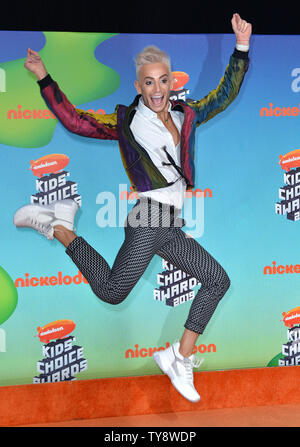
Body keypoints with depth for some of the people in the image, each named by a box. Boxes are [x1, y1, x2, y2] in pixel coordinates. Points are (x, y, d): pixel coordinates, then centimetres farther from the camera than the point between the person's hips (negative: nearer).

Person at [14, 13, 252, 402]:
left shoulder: (186, 114, 16)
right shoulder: (126, 121, 4)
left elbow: (225, 94, 23)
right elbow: (75, 120, 6)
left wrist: (241, 46, 18)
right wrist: (44, 79, 5)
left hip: (171, 228, 6)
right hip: (149, 218, -6)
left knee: (217, 280, 4)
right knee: (112, 292, -14)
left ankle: (181, 358, 10)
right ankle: (59, 227, 4)